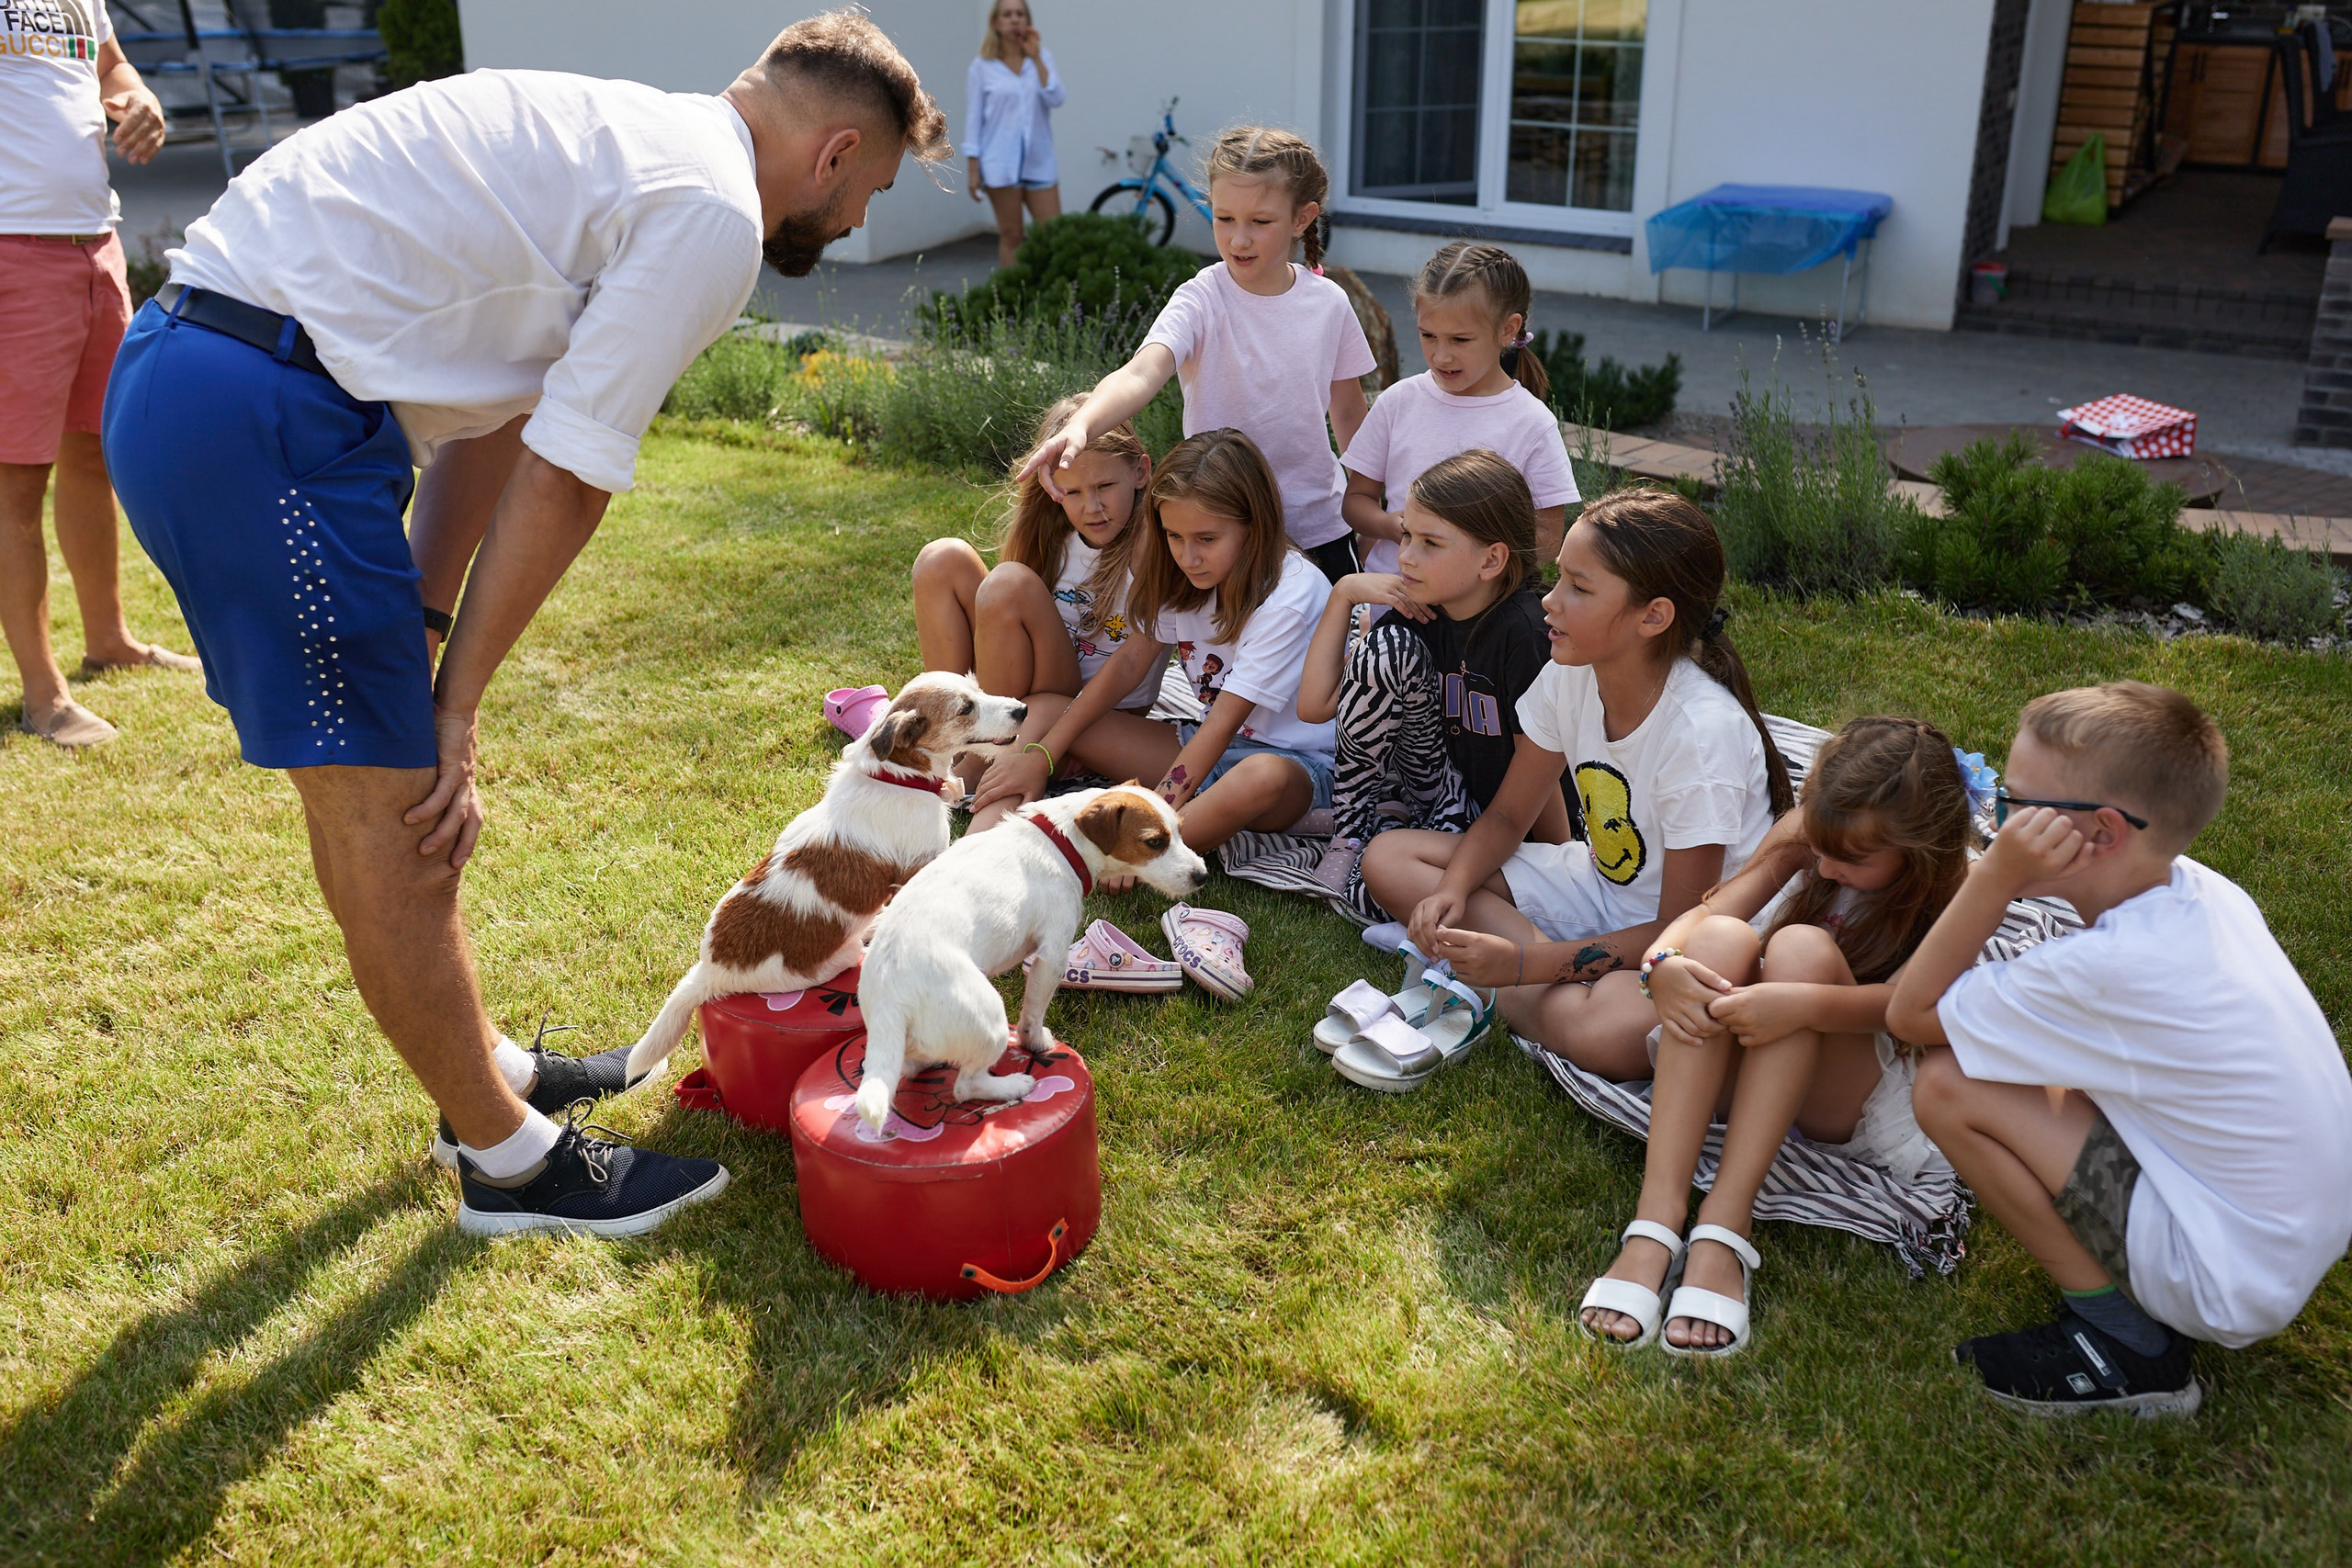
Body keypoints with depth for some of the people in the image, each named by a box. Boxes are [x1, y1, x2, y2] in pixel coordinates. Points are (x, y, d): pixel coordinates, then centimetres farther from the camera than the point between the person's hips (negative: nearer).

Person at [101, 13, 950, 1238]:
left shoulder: (615, 142, 21)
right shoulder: (715, 213, -10)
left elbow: (494, 417, 16)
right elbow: (565, 483, -11)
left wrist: (419, 647, 12)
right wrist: (454, 704, -3)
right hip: (264, 415, -10)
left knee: (378, 789, 19)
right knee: (390, 815, -1)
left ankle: (484, 1071, 35)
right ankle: (509, 1161, 14)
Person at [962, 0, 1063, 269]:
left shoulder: (1042, 57, 6)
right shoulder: (982, 67, 0)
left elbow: (1055, 100, -9)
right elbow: (973, 119, 0)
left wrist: (1035, 58, -13)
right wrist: (972, 169, -5)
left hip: (1039, 161, 2)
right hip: (1001, 164, -2)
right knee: (1011, 236, 2)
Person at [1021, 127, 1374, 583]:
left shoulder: (1329, 302, -2)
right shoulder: (1201, 300, -14)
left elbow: (1349, 414, 11)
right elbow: (1142, 373, -32)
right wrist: (1080, 425, -51)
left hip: (1320, 526, 3)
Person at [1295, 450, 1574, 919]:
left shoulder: (1525, 632, -25)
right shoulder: (1418, 612, -6)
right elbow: (1314, 705, -6)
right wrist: (1344, 592, -10)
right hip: (1445, 787, 6)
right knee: (1389, 646, -18)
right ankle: (1351, 832, -3)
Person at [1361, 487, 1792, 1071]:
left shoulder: (1705, 731, -28)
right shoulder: (1571, 677, -9)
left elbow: (1679, 928, -23)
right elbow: (1507, 816, 4)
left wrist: (1524, 963, -29)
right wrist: (1452, 889, -17)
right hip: (1597, 886, 7)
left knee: (1609, 1034, -41)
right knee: (1388, 859, -6)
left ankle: (1515, 993, -9)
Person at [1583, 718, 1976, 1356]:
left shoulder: (1951, 896, -10)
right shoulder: (1804, 834, 1)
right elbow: (1705, 912, -8)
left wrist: (1804, 1004, -44)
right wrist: (1664, 963, -30)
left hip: (1847, 1099, -3)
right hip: (1738, 1070, 4)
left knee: (1801, 946, -30)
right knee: (1722, 938, -28)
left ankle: (1725, 1225, -38)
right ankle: (1656, 1224, -40)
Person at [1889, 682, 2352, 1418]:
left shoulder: (2109, 968, -27)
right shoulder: (2204, 890, -2)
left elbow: (1910, 1012, -16)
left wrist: (1994, 874, -22)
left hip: (2233, 1282, -9)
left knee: (1949, 1086, -16)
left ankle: (2119, 1339, -3)